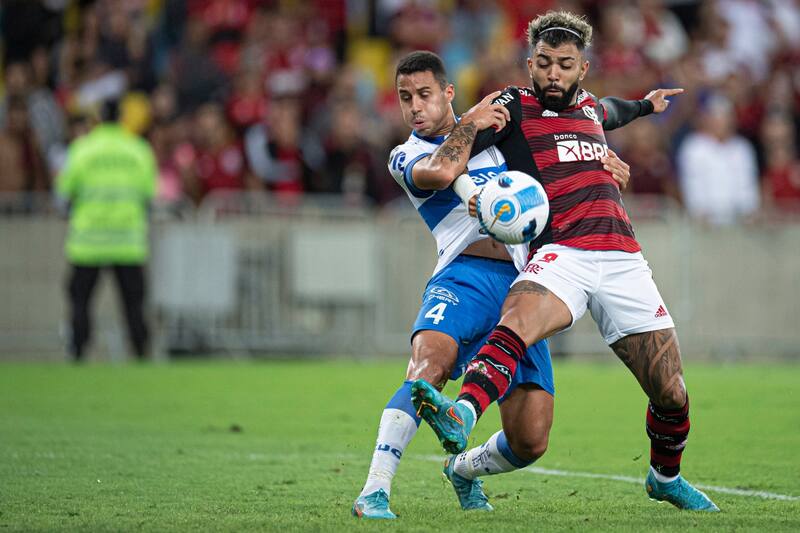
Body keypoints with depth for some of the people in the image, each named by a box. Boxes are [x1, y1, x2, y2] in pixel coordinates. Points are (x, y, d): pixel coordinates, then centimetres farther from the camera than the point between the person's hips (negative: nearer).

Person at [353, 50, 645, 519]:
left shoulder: (497, 126, 22)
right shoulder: (406, 157, 10)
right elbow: (441, 172, -14)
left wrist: (604, 165, 12)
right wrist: (469, 124, -1)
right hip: (465, 278, -3)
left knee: (530, 442, -5)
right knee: (429, 363, -36)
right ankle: (374, 492, -36)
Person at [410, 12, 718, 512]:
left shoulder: (591, 107, 22)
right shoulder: (514, 107, 7)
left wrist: (646, 104, 69)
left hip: (623, 260, 5)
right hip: (560, 255, -5)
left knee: (672, 395, 3)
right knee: (515, 324, -38)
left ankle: (666, 477, 31)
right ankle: (460, 418, -61)